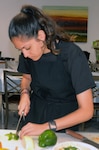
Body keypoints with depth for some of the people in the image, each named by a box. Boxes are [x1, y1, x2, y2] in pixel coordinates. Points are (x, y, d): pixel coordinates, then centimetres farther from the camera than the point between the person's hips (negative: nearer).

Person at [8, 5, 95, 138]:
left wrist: (46, 127, -30)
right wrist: (25, 93, -12)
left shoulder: (72, 55, -27)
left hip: (65, 118, -4)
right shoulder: (28, 53, -13)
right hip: (35, 111, 4)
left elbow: (87, 111, -26)